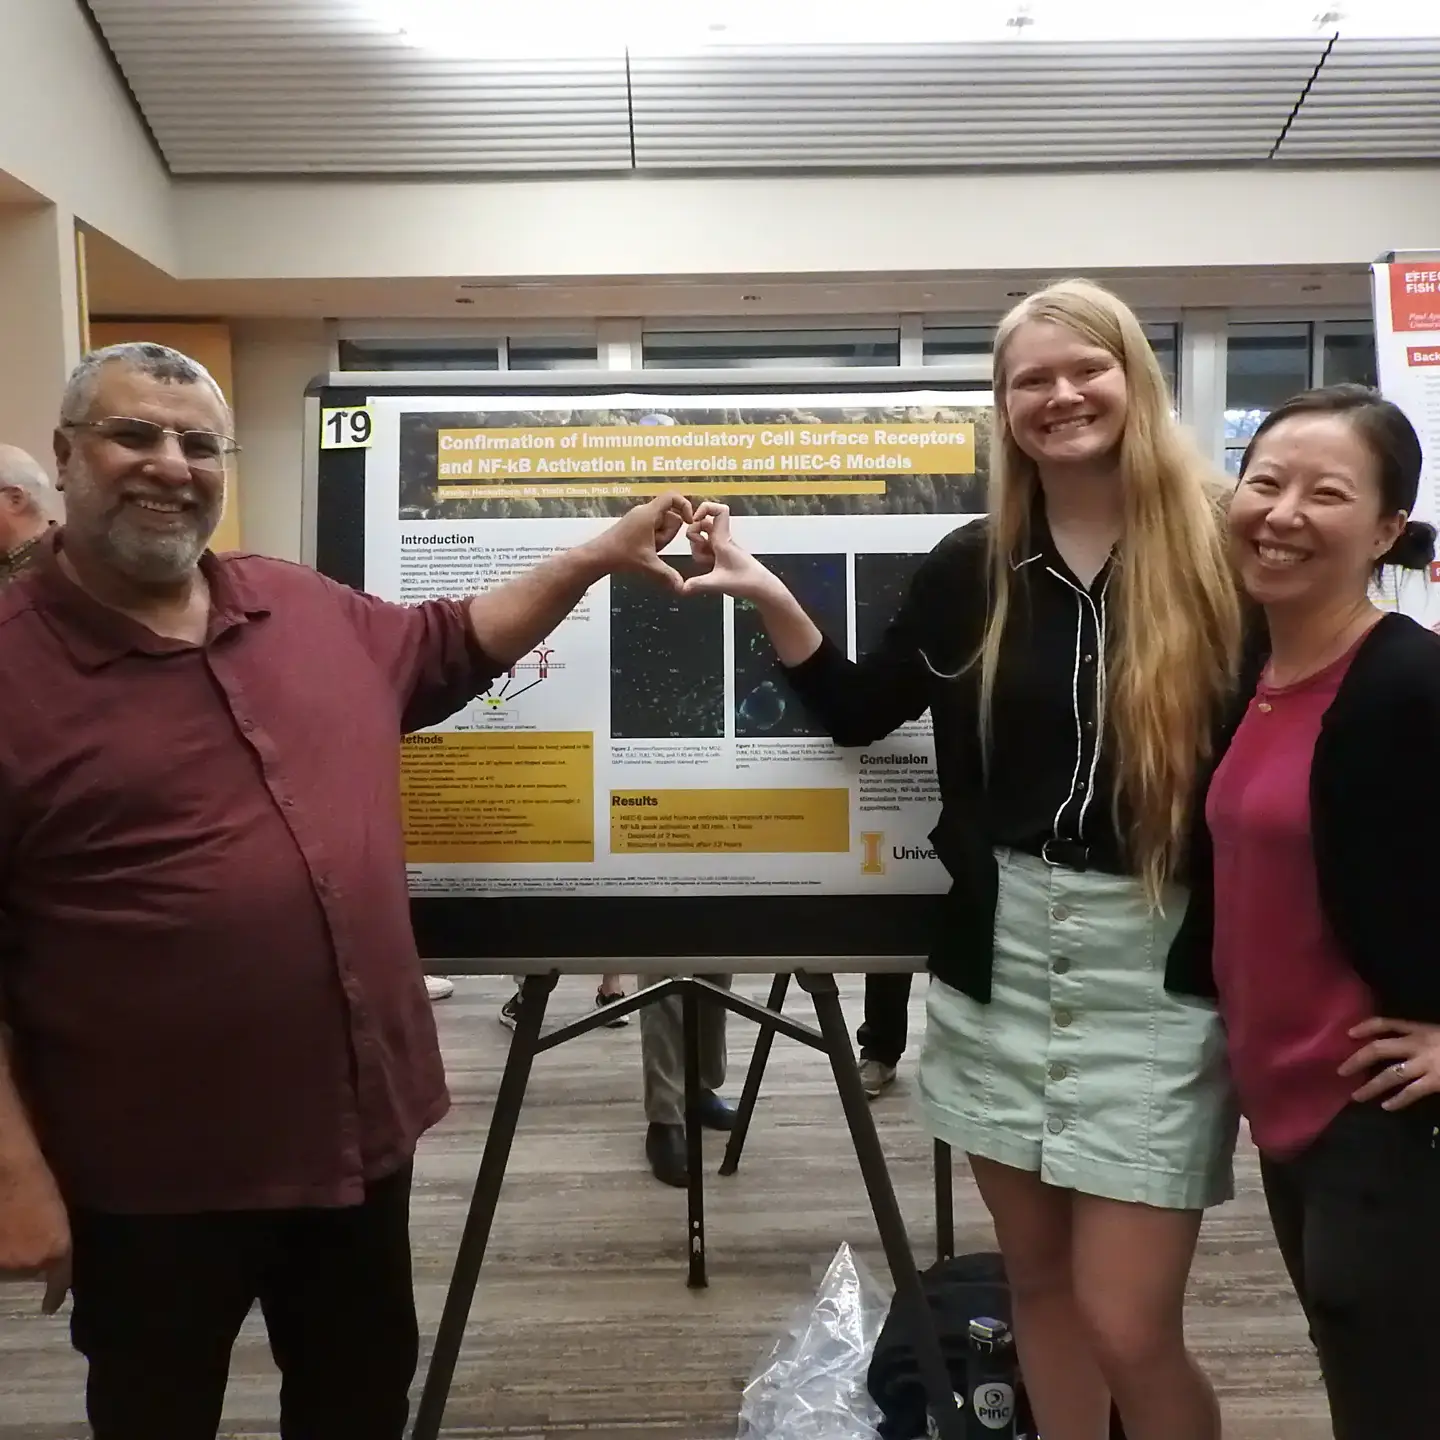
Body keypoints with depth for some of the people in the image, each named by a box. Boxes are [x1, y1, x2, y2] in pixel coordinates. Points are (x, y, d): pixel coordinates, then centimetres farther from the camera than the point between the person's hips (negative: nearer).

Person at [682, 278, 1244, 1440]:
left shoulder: (1221, 550, -5)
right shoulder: (972, 567, 4)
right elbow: (861, 712, 11)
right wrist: (768, 597, 0)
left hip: (1158, 966, -3)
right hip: (1000, 954, 4)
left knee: (1129, 1326, 1)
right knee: (1037, 1277, 18)